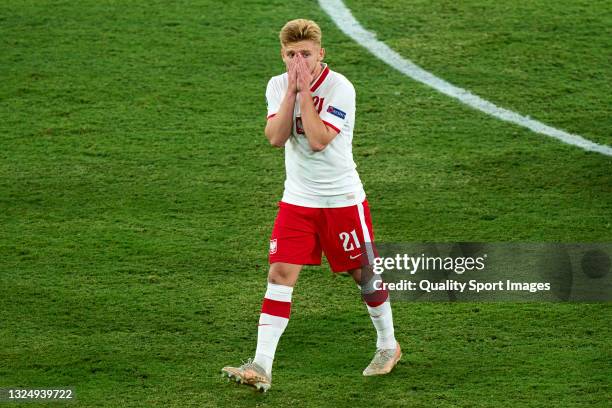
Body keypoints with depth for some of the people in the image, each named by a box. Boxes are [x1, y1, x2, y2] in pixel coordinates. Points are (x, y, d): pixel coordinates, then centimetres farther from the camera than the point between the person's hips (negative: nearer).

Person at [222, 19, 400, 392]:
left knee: (363, 273, 9)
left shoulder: (340, 88, -16)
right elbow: (276, 138, -13)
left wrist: (305, 91, -23)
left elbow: (318, 140, -25)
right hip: (297, 199, 3)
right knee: (280, 275, -7)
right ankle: (261, 367, -12)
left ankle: (389, 346, 33)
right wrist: (292, 90, -18)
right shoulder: (278, 86, 0)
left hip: (342, 198, -3)